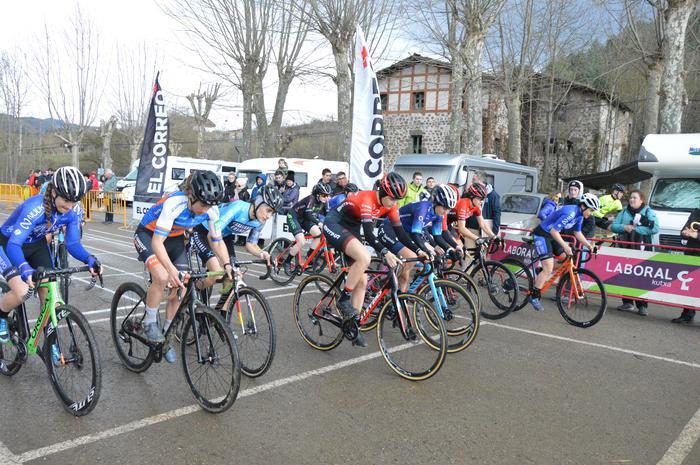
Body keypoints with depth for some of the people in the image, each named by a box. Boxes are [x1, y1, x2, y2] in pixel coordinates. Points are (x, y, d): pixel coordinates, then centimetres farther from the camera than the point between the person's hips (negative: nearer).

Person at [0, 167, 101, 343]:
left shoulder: (72, 212, -20)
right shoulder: (35, 207, -37)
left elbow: (73, 244, -13)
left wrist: (90, 260, -33)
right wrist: (26, 270, -58)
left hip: (37, 245, 5)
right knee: (22, 292, -23)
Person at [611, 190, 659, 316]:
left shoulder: (649, 212, 5)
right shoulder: (624, 212, 18)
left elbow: (655, 229, -8)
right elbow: (613, 226, 11)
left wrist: (635, 229, -12)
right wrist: (624, 227, -9)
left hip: (641, 249, -4)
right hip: (624, 248, 4)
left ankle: (642, 305, -3)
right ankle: (627, 303, 11)